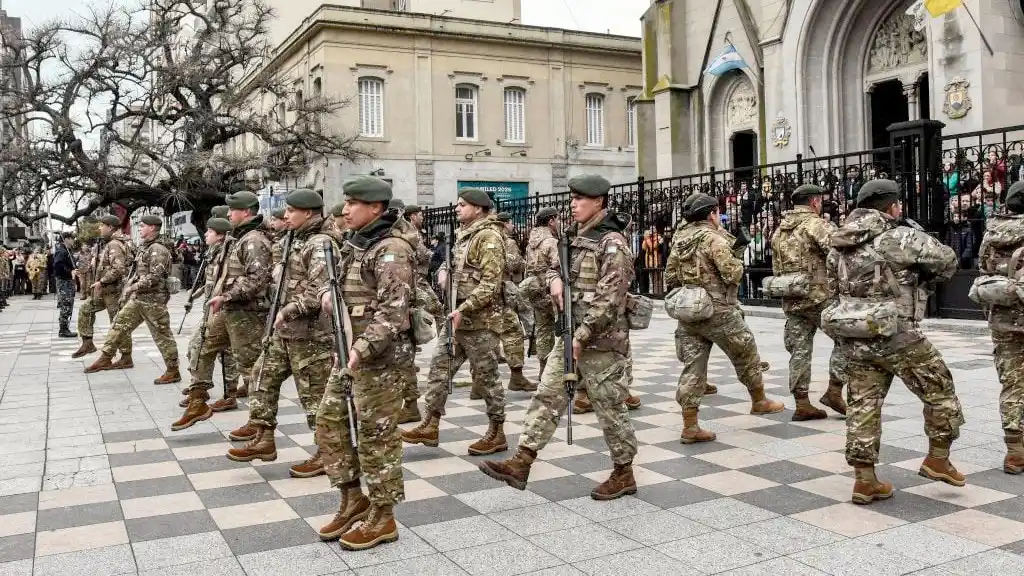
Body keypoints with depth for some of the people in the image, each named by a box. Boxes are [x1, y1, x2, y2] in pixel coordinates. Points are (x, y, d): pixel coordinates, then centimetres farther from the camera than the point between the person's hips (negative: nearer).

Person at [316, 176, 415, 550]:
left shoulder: (392, 248, -16)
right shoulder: (357, 243, 12)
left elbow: (394, 311, -24)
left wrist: (362, 350, -30)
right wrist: (331, 294, 6)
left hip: (381, 355, -9)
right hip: (352, 350, 9)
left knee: (376, 435, 0)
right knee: (329, 420, 13)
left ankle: (383, 518, 14)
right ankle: (352, 500, 26)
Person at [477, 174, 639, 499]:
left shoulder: (612, 242, -14)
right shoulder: (579, 238, 13)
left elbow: (609, 298, -20)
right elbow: (554, 268, 26)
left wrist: (583, 335, -21)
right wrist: (554, 279, 2)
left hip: (600, 340, -8)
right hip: (571, 336, 9)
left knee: (609, 407, 2)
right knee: (548, 396, 5)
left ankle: (624, 474, 18)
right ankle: (522, 463, 7)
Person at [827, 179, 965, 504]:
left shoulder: (840, 243, 9)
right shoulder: (903, 238, -10)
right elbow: (947, 262, -1)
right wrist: (922, 278, 19)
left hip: (852, 336, 6)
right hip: (895, 335, -6)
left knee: (862, 403, 8)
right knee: (939, 389, 14)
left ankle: (864, 479, 9)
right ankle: (937, 459, 22)